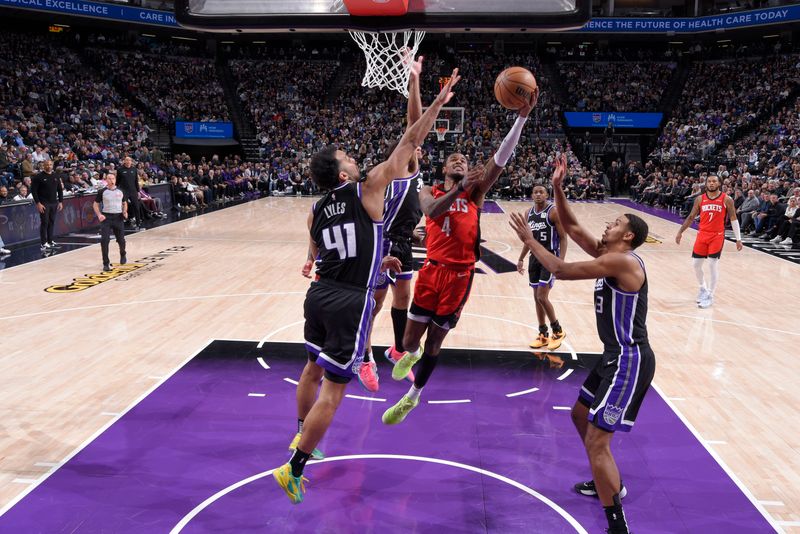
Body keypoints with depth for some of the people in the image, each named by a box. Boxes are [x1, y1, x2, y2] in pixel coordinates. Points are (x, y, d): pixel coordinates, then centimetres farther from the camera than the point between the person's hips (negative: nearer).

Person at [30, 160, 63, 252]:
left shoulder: (56, 176, 10)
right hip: (43, 204, -5)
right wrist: (38, 203, -14)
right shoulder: (38, 177, -5)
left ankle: (50, 241, 17)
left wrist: (61, 202, 7)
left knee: (52, 222, 8)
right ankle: (44, 243, -2)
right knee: (44, 223, -6)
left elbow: (60, 189, 15)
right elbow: (33, 190, -7)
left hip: (54, 203, 5)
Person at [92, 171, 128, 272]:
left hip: (118, 217, 2)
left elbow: (124, 203, 17)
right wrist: (99, 215, -9)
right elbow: (95, 204, 5)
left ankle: (123, 255, 42)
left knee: (121, 240, 9)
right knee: (104, 240, -12)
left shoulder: (120, 191, 5)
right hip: (106, 217, -2)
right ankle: (106, 263, -4)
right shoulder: (102, 192, -1)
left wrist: (125, 211, -2)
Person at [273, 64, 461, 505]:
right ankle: (293, 469, 8)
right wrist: (438, 103, 1)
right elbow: (408, 144, -7)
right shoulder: (367, 190, -10)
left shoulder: (317, 210, 6)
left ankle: (301, 438, 44)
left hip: (319, 294, 7)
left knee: (314, 369, 24)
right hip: (350, 302, -7)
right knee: (333, 389, 2)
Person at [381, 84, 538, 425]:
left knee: (435, 339, 9)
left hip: (460, 275, 0)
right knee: (410, 338, 5)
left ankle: (413, 397, 31)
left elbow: (501, 159, -8)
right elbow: (431, 210, -19)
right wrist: (461, 187, -30)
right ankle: (411, 354, 46)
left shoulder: (476, 191, 6)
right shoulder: (429, 192, 6)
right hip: (432, 270, 0)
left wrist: (522, 117, -18)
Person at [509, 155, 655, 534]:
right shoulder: (608, 255, 9)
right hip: (616, 356, 11)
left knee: (596, 441, -11)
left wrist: (529, 240, -11)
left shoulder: (621, 261, -20)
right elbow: (571, 227, 11)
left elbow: (561, 270, -22)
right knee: (580, 414, 25)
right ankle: (609, 484, 43)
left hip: (630, 361, -11)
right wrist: (558, 188, 2)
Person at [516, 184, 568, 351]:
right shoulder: (528, 213, 8)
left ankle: (558, 331, 9)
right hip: (535, 257, 7)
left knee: (542, 297, -11)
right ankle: (543, 335, 21)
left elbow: (563, 238, -13)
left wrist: (561, 261, -23)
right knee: (537, 298, 9)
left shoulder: (553, 212, -13)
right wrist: (521, 259, 16)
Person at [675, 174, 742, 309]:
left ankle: (710, 296, 4)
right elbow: (691, 217, 11)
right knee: (696, 264, 5)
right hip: (702, 234, 3)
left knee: (713, 265, -6)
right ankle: (703, 288, 29)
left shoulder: (726, 199, -3)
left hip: (717, 236, -3)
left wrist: (738, 239, -3)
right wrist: (680, 232, 6)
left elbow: (733, 219, 0)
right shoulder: (700, 199, 4)